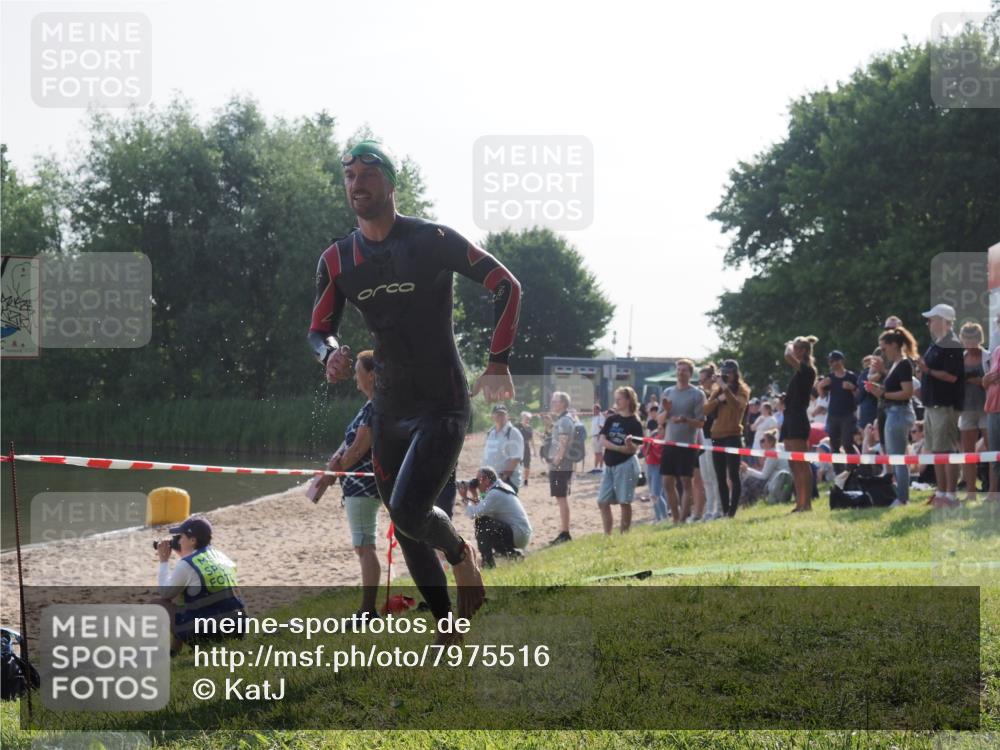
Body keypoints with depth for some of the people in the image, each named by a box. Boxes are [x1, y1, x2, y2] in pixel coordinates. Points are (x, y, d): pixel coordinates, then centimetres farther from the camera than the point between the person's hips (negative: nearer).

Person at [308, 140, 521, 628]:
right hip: (389, 410, 6)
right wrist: (330, 353, -14)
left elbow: (506, 285, -4)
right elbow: (318, 330, 11)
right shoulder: (337, 259, 4)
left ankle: (461, 555, 12)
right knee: (406, 529, 8)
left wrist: (498, 363, -8)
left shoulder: (431, 240, -10)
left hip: (443, 406, -6)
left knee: (409, 513, -20)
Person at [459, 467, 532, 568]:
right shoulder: (502, 487, 11)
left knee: (481, 523, -14)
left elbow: (473, 514, -20)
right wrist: (475, 496, 6)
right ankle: (512, 552, 21)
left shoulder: (495, 494, -18)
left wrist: (465, 498, -7)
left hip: (518, 535, -10)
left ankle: (487, 561, -12)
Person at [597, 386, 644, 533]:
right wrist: (618, 448, -14)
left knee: (624, 501, -4)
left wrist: (629, 445, -32)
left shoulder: (634, 423, -5)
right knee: (602, 501, 5)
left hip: (626, 465, -6)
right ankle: (607, 535, 12)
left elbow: (634, 449, -10)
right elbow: (603, 441, -1)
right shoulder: (611, 420, 10)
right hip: (610, 465, 6)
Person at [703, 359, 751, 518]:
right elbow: (706, 409, 5)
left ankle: (732, 511, -14)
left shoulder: (742, 389, 2)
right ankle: (724, 511, 8)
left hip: (733, 436, -6)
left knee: (733, 475, -11)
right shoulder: (717, 390, 16)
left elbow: (737, 405, -18)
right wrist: (718, 398, -9)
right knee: (720, 477, 5)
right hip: (717, 437, 6)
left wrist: (725, 388, -22)